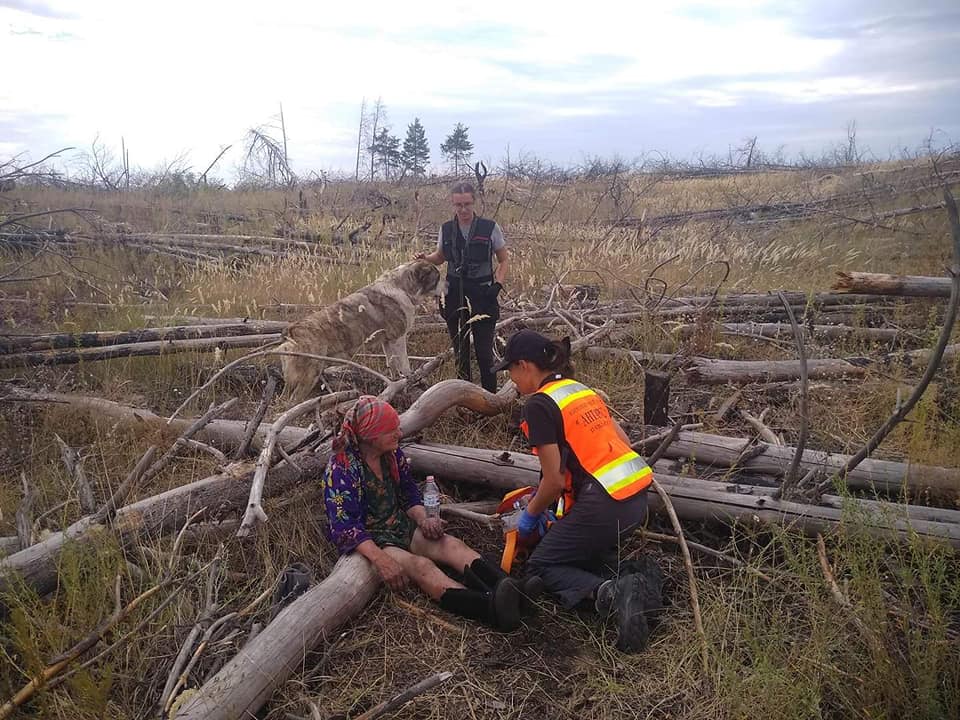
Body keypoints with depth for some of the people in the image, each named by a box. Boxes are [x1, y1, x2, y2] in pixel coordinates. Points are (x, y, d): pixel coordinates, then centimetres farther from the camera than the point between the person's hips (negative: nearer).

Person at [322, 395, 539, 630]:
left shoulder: (392, 453, 3)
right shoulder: (341, 468, -18)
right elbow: (345, 526, -25)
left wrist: (423, 520, -9)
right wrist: (381, 560, -36)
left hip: (400, 526, 7)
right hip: (367, 542, -7)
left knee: (451, 544, -20)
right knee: (419, 565, -33)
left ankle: (513, 592, -41)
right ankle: (491, 608, -56)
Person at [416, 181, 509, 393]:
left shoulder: (490, 228, -5)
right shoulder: (446, 229, 4)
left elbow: (504, 260, 5)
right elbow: (440, 257, 20)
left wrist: (498, 284, -9)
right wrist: (426, 259, -2)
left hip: (483, 295, -3)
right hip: (455, 295, 3)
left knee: (484, 350, -4)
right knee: (460, 350, 11)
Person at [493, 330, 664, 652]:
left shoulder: (539, 404, -9)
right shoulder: (583, 391, 15)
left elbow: (554, 480, -12)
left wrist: (531, 513, 9)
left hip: (603, 504, -8)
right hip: (636, 497, 9)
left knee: (542, 565, 11)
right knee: (586, 552, 28)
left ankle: (609, 594, -15)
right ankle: (637, 579, 1)